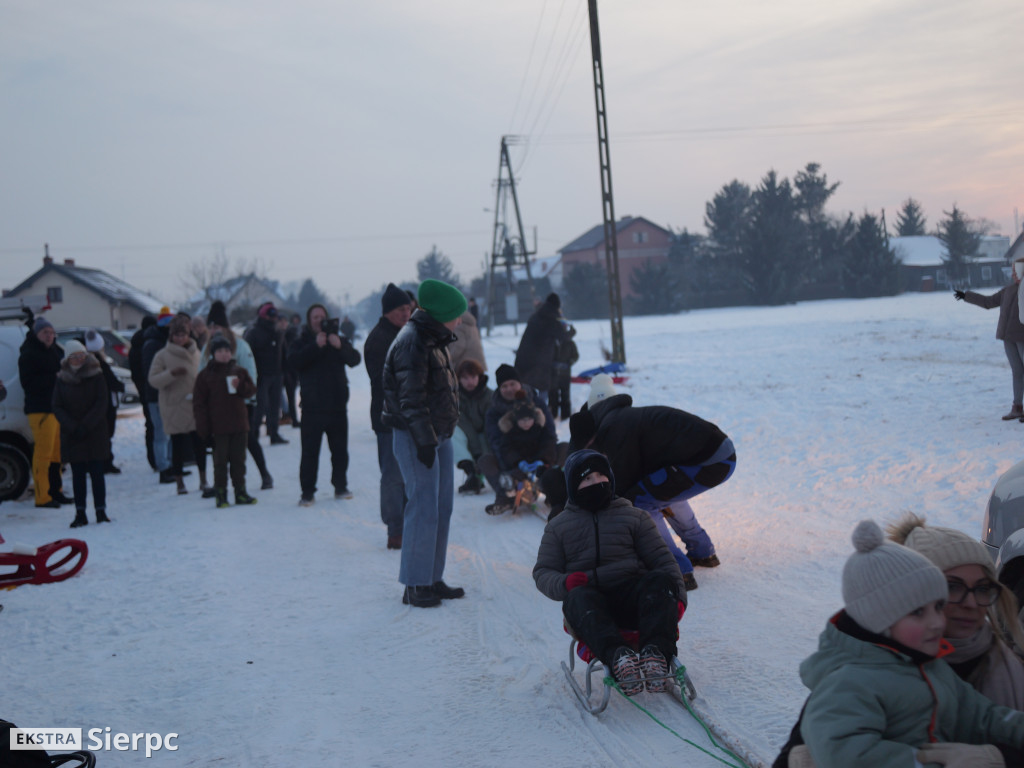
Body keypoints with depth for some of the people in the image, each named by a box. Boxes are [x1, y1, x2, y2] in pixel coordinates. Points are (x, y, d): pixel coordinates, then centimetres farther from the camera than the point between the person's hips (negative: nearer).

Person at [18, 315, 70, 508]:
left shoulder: (55, 351, 18)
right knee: (43, 452, -9)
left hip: (58, 407, 8)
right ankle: (42, 497, -6)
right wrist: (54, 378, -19)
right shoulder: (29, 355, -7)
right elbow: (29, 383, -15)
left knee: (56, 451, 11)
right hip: (40, 409, -8)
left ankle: (55, 491, 20)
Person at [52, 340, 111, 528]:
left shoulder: (96, 376, 0)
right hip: (71, 435, 1)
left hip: (96, 434, -1)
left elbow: (101, 403, -5)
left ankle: (100, 510, 5)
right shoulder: (62, 380, 4)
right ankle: (80, 513, 6)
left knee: (97, 473, 0)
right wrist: (73, 427, -12)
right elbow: (57, 407, 0)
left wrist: (86, 426, -13)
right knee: (78, 474, 3)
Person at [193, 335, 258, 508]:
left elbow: (252, 390, 9)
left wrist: (240, 386, -14)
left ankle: (240, 491, 17)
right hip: (218, 427, -3)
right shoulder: (205, 375, -1)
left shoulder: (239, 371, 9)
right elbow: (199, 403, -3)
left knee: (239, 460, 9)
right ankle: (220, 494, 6)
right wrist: (203, 428, -9)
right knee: (220, 461, -1)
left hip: (239, 425, 3)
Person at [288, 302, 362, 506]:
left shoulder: (338, 340, 11)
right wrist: (316, 346, -24)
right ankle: (307, 492, 1)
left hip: (337, 405, 2)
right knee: (310, 451, -3)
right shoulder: (303, 342, 6)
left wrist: (341, 346, -20)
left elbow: (355, 360, -3)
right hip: (312, 407, -2)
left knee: (340, 449, 9)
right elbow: (296, 361, -14)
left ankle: (340, 487, 21)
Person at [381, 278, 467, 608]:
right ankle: (415, 586, -1)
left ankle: (432, 579, 21)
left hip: (438, 434, 10)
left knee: (442, 506, 12)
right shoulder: (412, 342, -17)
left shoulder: (433, 339, 14)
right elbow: (411, 399, -21)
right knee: (424, 508, -9)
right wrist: (424, 440, -21)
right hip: (415, 437, -10)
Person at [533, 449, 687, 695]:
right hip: (591, 596, -1)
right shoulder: (558, 526, 22)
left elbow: (661, 559, 15)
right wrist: (565, 583, -11)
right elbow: (543, 572, 15)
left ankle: (656, 651, -54)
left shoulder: (634, 516, 22)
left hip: (632, 596, 1)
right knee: (579, 598, -37)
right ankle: (616, 656, -62)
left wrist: (678, 597, -4)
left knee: (660, 581, -32)